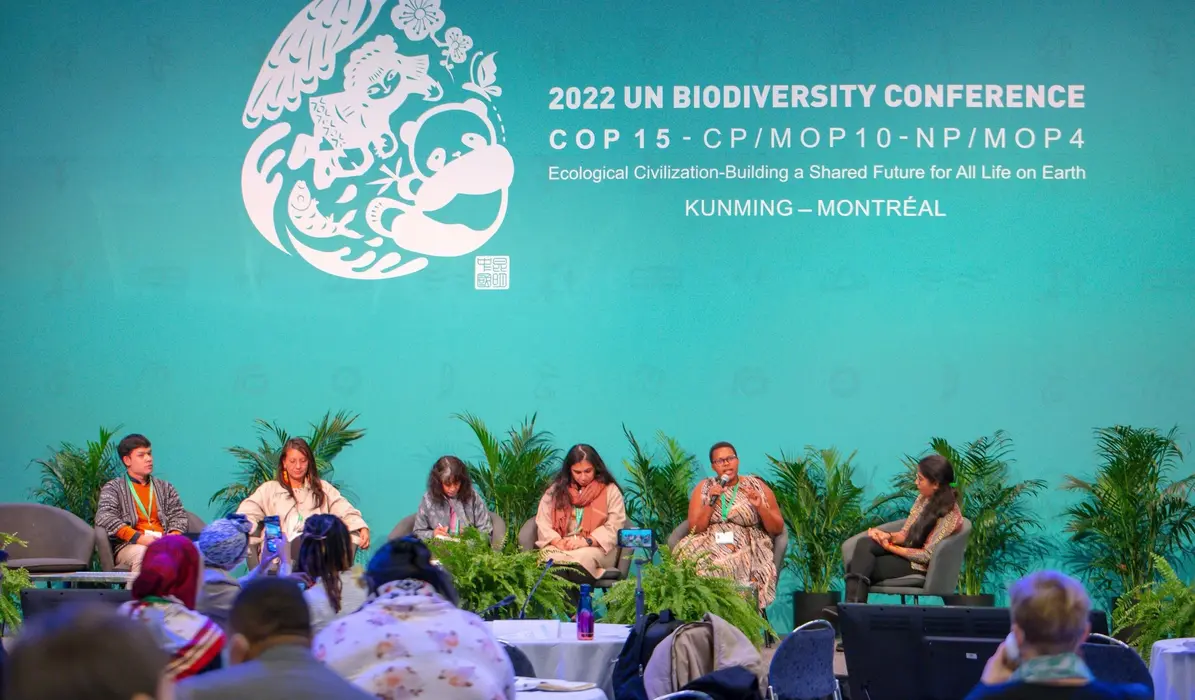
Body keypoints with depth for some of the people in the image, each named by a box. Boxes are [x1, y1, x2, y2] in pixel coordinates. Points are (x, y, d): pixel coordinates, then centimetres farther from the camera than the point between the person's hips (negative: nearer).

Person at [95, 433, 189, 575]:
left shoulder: (165, 488, 29)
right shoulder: (113, 488, 16)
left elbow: (178, 515, 18)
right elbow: (104, 517, -1)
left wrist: (174, 536, -7)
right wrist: (138, 537, -15)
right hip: (130, 545, -2)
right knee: (142, 553, -40)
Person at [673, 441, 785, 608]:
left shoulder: (757, 487, 6)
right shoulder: (703, 488, 11)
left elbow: (777, 529, 6)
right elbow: (694, 529, 3)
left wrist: (760, 507, -12)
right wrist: (711, 503, -10)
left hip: (748, 548, -2)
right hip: (711, 544, 2)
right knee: (691, 559, -32)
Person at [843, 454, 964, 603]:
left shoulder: (950, 515, -20)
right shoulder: (924, 498, 4)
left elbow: (927, 555, -21)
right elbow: (906, 533, 10)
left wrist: (890, 547, -18)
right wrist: (889, 536, -13)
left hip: (918, 565, -8)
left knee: (861, 568, -23)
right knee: (864, 543, -23)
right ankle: (853, 606, -32)